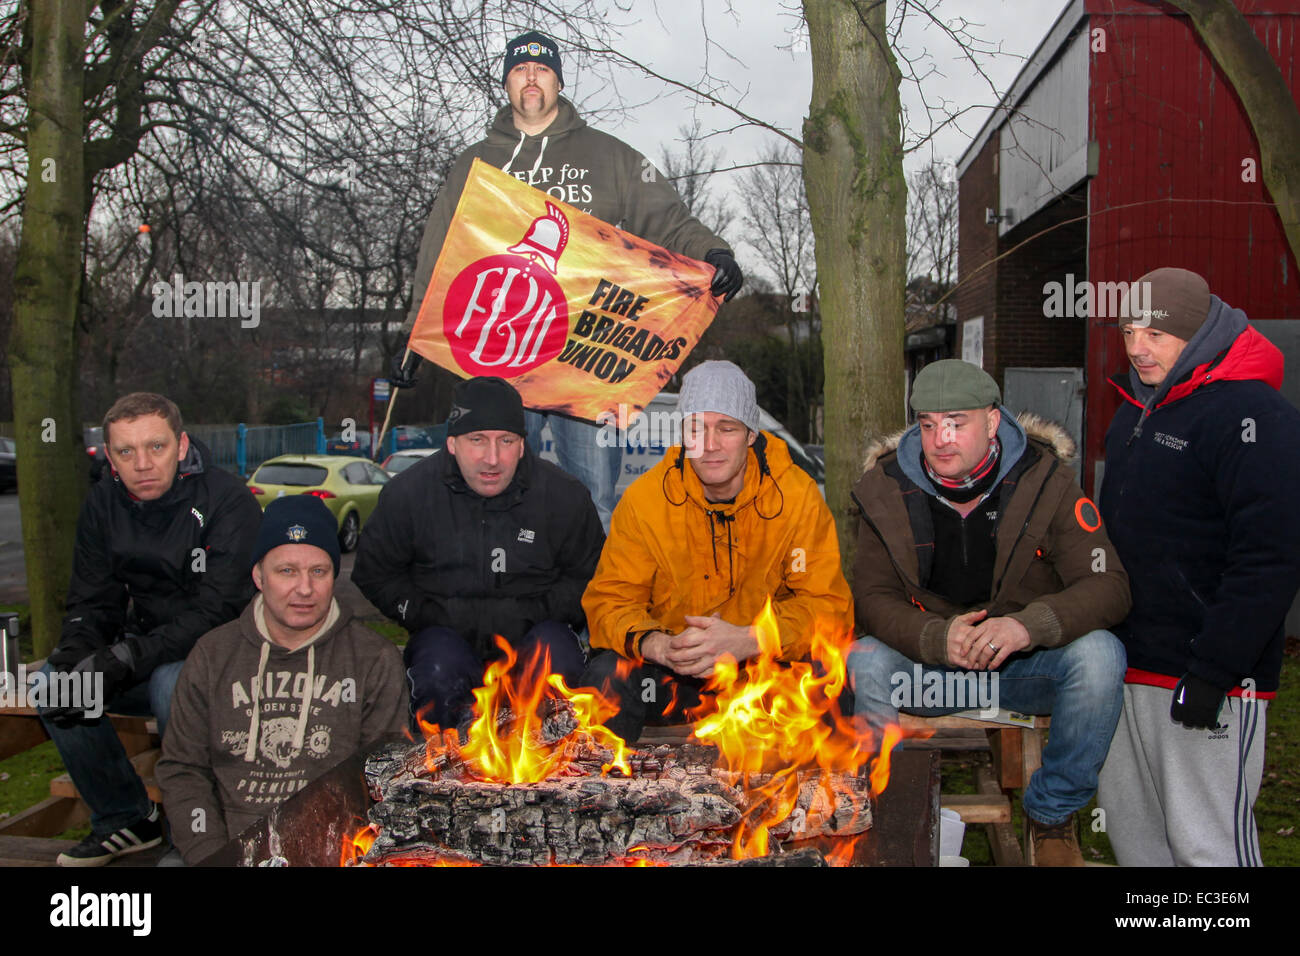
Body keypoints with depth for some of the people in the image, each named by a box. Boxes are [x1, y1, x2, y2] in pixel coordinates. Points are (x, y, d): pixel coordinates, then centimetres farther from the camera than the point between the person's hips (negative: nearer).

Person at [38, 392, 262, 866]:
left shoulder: (227, 501, -19)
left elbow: (218, 611, -26)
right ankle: (125, 818, 5)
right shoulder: (104, 503, 2)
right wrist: (73, 658, -19)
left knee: (171, 682, -35)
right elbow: (91, 603, 3)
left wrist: (124, 659, -34)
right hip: (150, 651, 6)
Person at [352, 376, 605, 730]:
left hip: (532, 634, 1)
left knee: (556, 657, -32)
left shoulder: (564, 495, -3)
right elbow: (373, 575, 7)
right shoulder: (407, 493, -2)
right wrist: (435, 615, -7)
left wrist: (532, 614, -10)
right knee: (439, 672, -34)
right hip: (446, 635, 0)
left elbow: (590, 579, 6)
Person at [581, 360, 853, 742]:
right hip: (670, 676, 1)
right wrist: (657, 645, -28)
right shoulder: (644, 499, -5)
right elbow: (609, 601, -5)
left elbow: (829, 606, -10)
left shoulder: (798, 496, -7)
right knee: (606, 677, -27)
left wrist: (747, 641, -28)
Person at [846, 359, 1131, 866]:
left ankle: (1052, 815, -6)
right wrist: (938, 638, -28)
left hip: (1027, 665, 0)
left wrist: (1028, 624, -35)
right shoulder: (887, 489, -7)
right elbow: (872, 598, -7)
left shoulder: (1044, 479, -11)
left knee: (1099, 654, -30)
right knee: (861, 663, -29)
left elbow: (1108, 585, -15)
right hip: (932, 669, 0)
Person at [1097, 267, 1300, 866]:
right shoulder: (1137, 410, 16)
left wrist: (1214, 670, -22)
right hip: (1129, 663, 9)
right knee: (1128, 821, 16)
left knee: (1205, 842, -4)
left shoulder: (1251, 414, -13)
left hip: (1207, 674, -9)